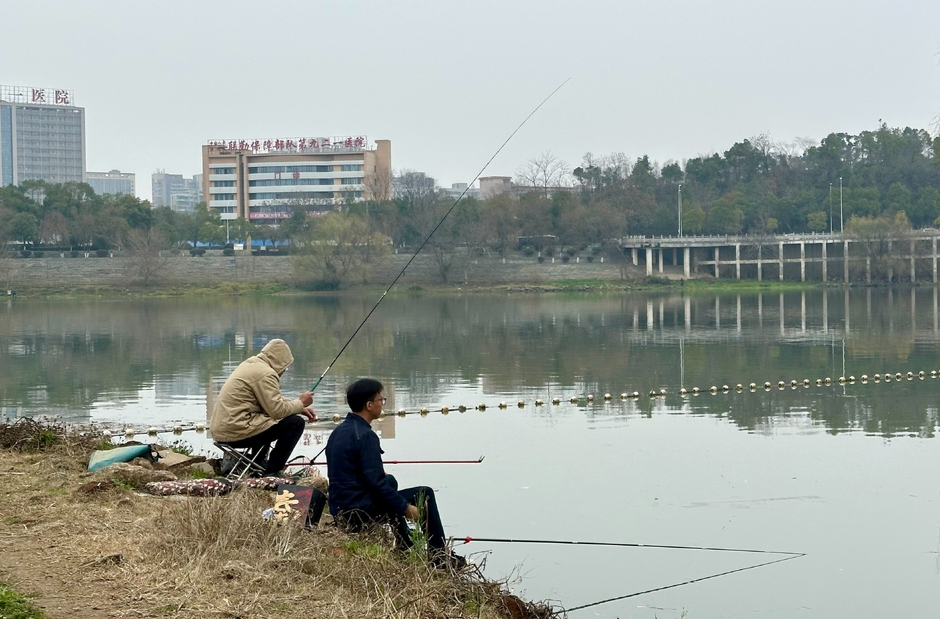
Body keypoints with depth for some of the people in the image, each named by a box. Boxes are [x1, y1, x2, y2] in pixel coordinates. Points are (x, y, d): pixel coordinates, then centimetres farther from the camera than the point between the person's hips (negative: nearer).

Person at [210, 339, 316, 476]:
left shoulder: (251, 363, 16)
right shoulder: (265, 373, -14)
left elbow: (273, 401, 24)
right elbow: (277, 410, -18)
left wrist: (300, 408, 15)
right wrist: (301, 403, -2)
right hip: (237, 431, -10)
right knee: (296, 423, -9)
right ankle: (272, 473, -6)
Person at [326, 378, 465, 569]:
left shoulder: (338, 432, 10)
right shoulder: (364, 435, -18)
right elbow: (376, 483, -23)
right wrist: (406, 507, -13)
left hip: (339, 508, 10)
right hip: (361, 512, -10)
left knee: (390, 481, 35)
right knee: (424, 494, 0)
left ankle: (407, 549, 39)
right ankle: (440, 557, 8)